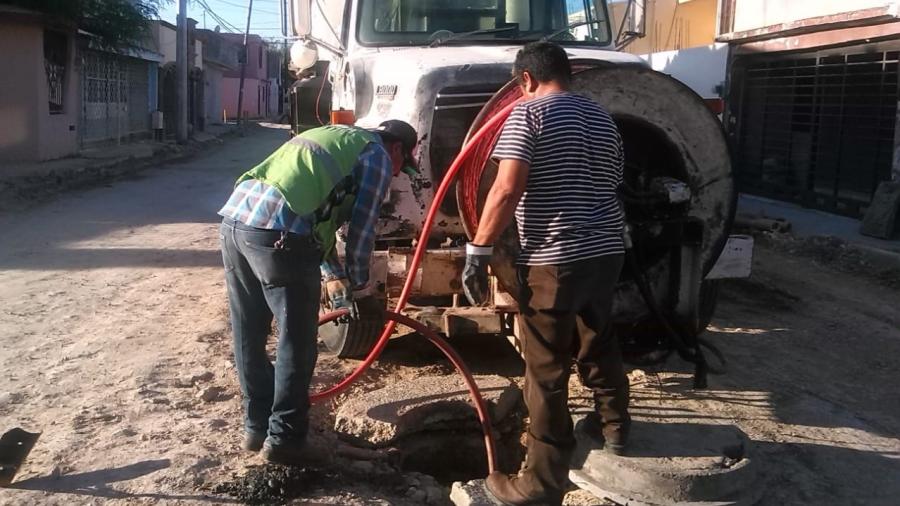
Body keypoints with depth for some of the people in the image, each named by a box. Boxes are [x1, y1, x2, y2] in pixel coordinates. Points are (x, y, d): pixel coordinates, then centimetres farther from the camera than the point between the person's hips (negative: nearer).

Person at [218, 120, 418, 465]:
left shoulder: (333, 138, 33)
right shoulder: (377, 155, 9)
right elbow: (361, 229, 3)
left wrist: (332, 274, 37)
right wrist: (360, 289, 16)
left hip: (235, 219, 9)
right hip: (277, 234, -9)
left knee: (249, 337, 17)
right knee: (296, 344, 4)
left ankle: (257, 427, 30)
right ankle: (284, 438, 12)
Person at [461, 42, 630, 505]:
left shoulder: (529, 113, -5)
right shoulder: (603, 120, 16)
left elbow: (507, 190, -16)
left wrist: (477, 251, -12)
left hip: (553, 260, -7)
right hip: (606, 253, 7)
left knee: (546, 372, 1)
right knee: (599, 344, 28)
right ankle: (614, 427, 46)